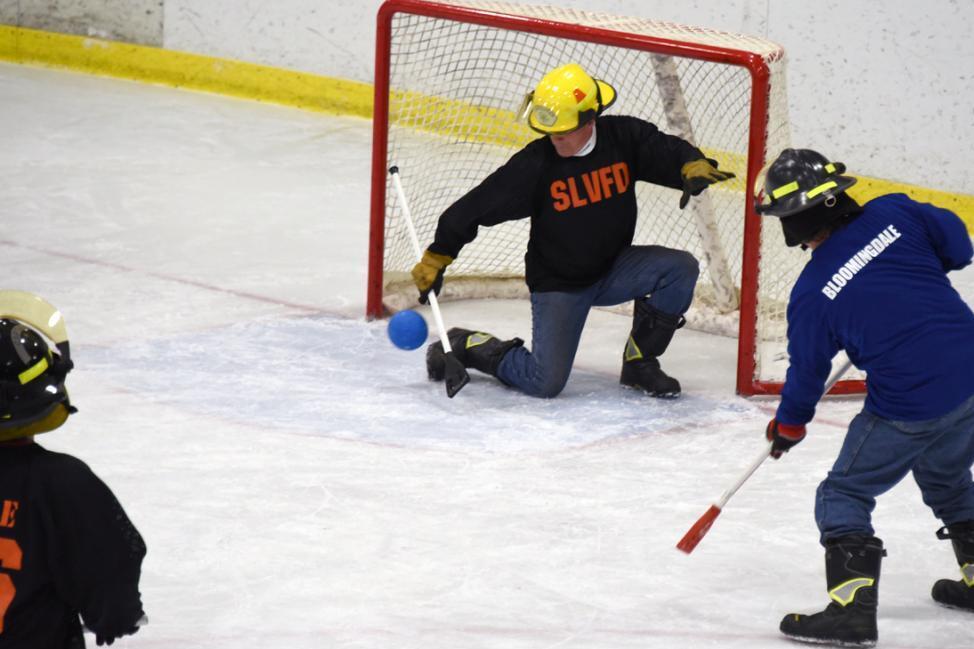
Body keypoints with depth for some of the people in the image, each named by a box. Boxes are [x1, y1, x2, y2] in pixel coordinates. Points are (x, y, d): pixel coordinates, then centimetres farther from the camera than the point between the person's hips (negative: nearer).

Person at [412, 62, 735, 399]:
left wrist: (693, 165, -31)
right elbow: (479, 205, -14)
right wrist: (436, 258, -11)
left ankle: (639, 361, -2)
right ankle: (467, 346, 13)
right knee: (545, 382, -15)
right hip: (557, 283, -4)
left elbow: (667, 151, -6)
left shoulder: (623, 137, -12)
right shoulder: (535, 163, -19)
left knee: (680, 268, -20)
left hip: (614, 268, 4)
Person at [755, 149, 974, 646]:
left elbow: (807, 372, 5)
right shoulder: (893, 214, -2)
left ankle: (851, 606, -4)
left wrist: (788, 426, 23)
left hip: (910, 408, -6)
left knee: (844, 495, 9)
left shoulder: (812, 293, -9)